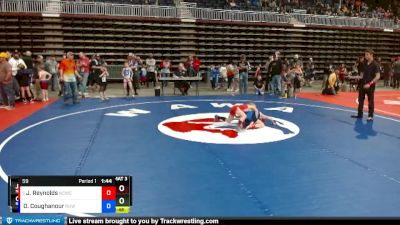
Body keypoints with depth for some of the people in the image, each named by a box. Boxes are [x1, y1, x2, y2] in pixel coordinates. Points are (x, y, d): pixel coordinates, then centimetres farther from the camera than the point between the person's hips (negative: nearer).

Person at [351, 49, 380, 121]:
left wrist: (370, 84, -22)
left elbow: (378, 76, -16)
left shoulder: (375, 64, -11)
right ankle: (359, 114, 22)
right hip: (363, 84, 6)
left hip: (370, 85, -6)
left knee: (370, 101, 3)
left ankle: (370, 116, 12)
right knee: (360, 99, 11)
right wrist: (360, 76, 0)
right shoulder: (364, 63, 7)